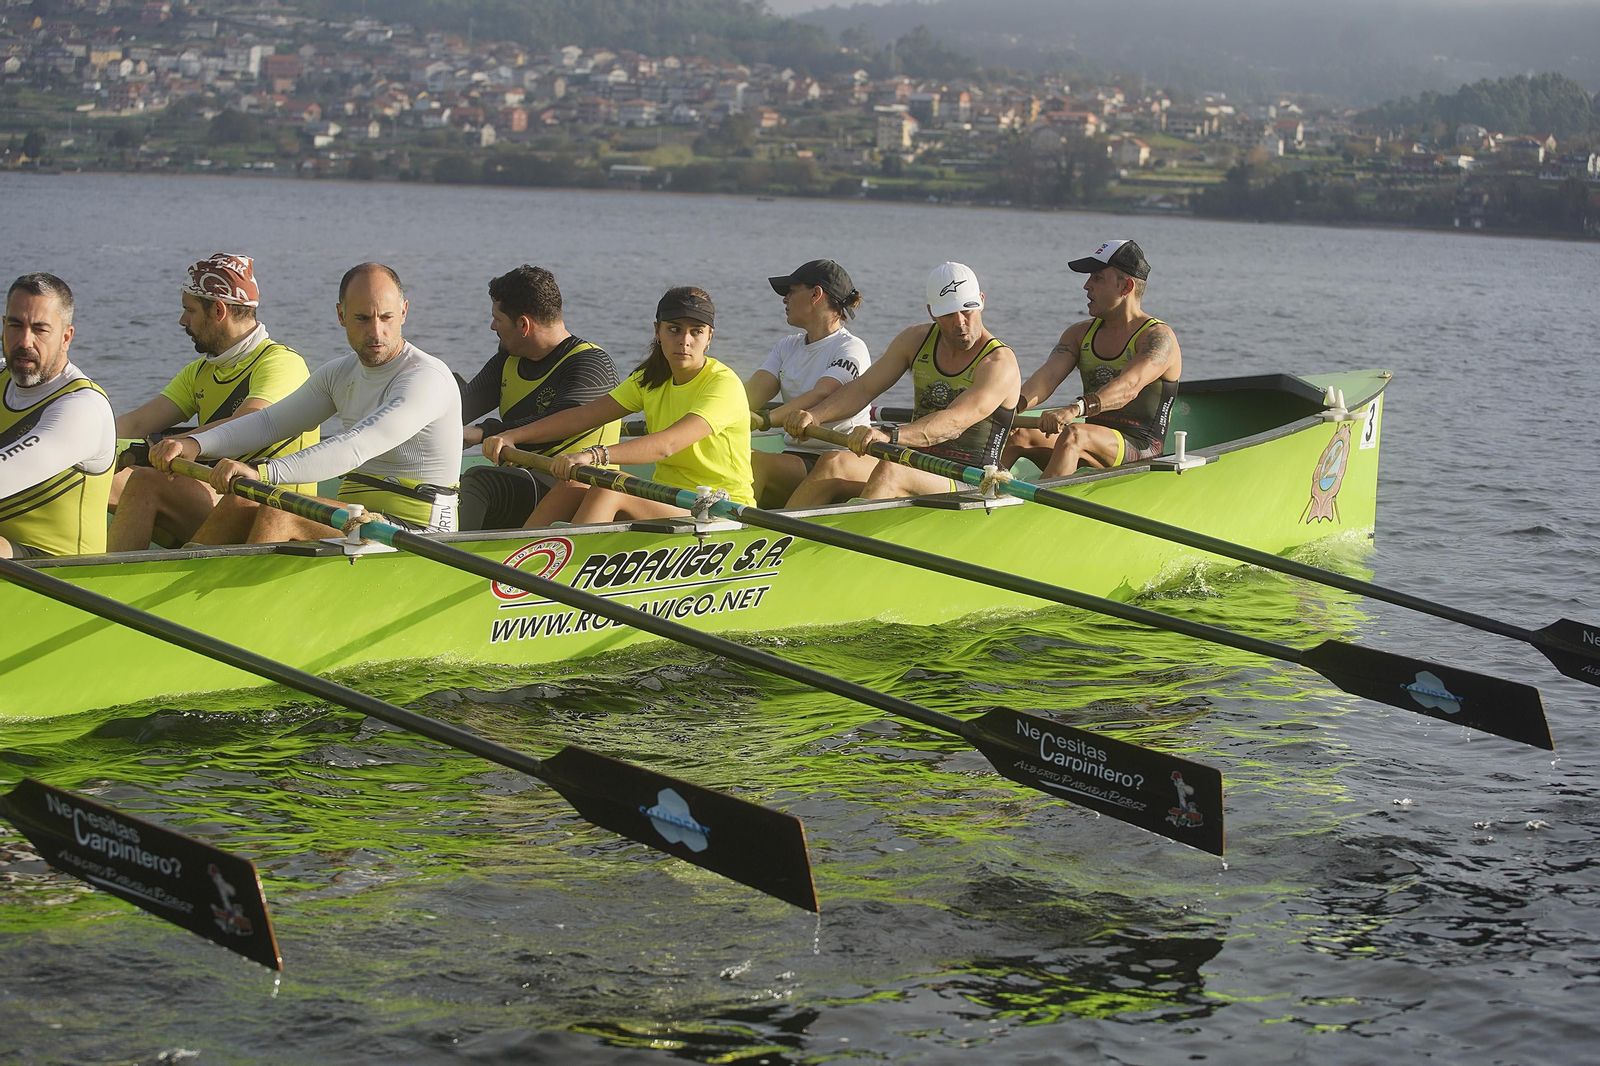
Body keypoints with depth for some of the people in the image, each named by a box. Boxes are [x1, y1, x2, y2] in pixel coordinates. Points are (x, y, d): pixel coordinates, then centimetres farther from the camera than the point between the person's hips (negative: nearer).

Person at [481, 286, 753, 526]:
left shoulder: (723, 384, -14)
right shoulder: (650, 380, 10)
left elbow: (667, 444, -30)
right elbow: (583, 416, 2)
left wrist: (595, 455, -44)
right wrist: (514, 435, -13)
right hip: (663, 503, 7)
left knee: (607, 493, -29)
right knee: (571, 489, -18)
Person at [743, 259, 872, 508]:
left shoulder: (851, 349, -4)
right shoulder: (787, 347, 20)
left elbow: (820, 397, -22)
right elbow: (753, 392, 5)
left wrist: (764, 420, -36)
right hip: (795, 457, 6)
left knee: (754, 462, -33)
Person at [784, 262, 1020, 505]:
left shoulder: (999, 364, -12)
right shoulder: (916, 340, 10)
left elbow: (955, 422, -27)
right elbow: (863, 388, 6)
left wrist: (890, 437, -43)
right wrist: (814, 415, -14)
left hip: (968, 487, -6)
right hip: (914, 470, 6)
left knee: (889, 472, -35)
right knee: (833, 463, -19)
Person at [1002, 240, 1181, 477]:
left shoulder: (1158, 337, -8)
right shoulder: (1081, 333, 13)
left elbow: (1129, 386, -27)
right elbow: (1048, 376, -3)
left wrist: (1074, 409, -45)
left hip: (1141, 450, -7)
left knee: (1072, 435, -35)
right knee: (1015, 432, -16)